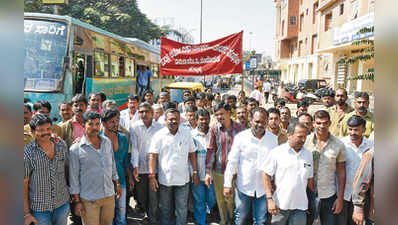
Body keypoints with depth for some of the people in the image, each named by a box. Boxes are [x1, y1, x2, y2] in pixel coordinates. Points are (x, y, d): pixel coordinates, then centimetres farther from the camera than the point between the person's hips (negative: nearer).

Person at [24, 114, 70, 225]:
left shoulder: (62, 145, -2)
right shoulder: (27, 153, -14)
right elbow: (23, 185, -10)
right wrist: (26, 213, -10)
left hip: (62, 203, 4)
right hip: (39, 208, -3)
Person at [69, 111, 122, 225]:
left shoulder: (107, 142, 4)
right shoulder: (75, 149, -10)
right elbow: (73, 177, -6)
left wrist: (117, 184, 16)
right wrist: (77, 201, -6)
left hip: (109, 195, 4)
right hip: (89, 200, -4)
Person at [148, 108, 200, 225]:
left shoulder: (187, 134, 1)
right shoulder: (159, 135, -5)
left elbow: (192, 154, 7)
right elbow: (153, 156, -7)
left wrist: (195, 172, 4)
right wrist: (152, 176, -12)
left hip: (182, 179, 1)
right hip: (164, 179, -1)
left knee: (182, 210, 7)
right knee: (165, 209, 13)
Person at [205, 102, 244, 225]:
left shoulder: (239, 127, -5)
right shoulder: (214, 128, -7)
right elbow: (211, 150, -6)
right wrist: (208, 172, -8)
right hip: (218, 170, 0)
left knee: (231, 198, 11)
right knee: (220, 198, 14)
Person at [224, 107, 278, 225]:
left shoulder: (273, 139, -2)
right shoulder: (241, 137, -9)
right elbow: (232, 161, -5)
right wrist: (227, 184, -7)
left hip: (263, 188, 2)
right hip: (244, 186, -1)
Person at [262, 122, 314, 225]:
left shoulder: (308, 154, 7)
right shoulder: (277, 152, -7)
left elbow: (309, 179, 14)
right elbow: (266, 175, -6)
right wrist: (270, 199, -11)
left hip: (300, 206, 3)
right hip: (280, 205, -3)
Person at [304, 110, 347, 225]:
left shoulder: (338, 145, -3)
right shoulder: (305, 141, -5)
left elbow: (341, 172, 2)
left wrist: (340, 198, 0)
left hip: (329, 195, 0)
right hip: (306, 194, 0)